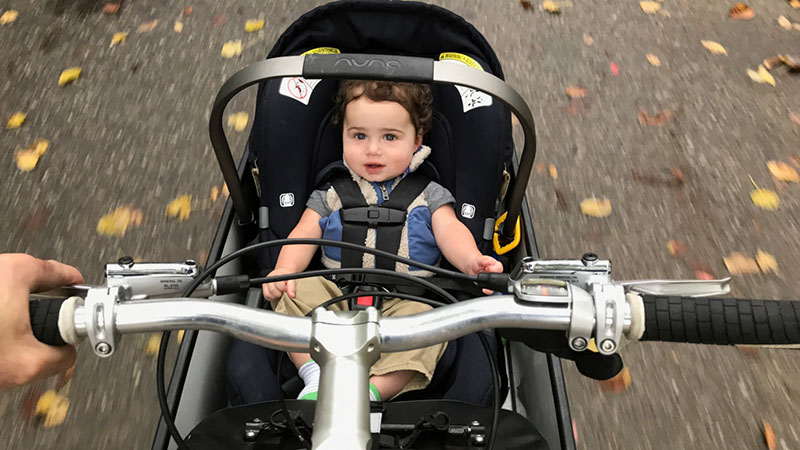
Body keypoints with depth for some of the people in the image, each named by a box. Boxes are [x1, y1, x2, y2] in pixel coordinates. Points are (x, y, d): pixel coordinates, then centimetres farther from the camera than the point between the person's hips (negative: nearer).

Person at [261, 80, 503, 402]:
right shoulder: (331, 194, 13)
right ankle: (316, 374, -19)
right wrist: (284, 270, -13)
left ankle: (373, 390, -30)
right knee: (293, 294, -22)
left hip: (406, 300, -1)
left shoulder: (429, 195, 11)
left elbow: (450, 230, -2)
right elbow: (304, 234, 7)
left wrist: (472, 261, -24)